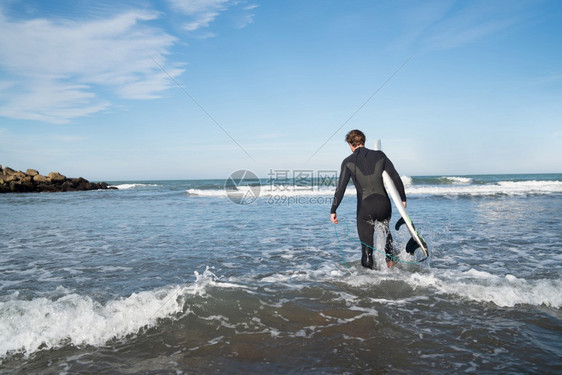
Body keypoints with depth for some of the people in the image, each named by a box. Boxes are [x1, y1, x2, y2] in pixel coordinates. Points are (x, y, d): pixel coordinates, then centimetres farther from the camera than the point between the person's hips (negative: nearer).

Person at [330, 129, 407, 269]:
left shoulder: (348, 162, -3)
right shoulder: (379, 155, 2)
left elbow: (341, 188, -7)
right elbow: (396, 178, 2)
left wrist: (333, 211, -2)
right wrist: (403, 198, 12)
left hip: (365, 207, -3)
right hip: (384, 204, 3)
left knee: (366, 242, 10)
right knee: (385, 230, 33)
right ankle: (390, 261, 31)